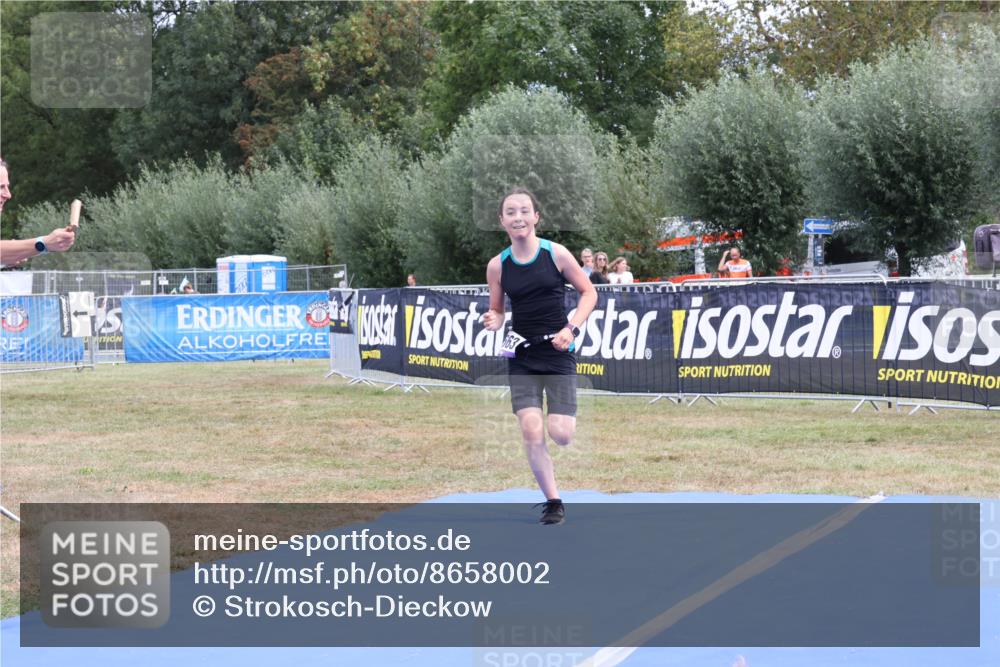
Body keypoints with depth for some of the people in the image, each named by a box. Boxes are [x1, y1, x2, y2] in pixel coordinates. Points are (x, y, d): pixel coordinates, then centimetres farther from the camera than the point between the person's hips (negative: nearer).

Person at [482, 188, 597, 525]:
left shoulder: (556, 253, -7)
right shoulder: (497, 266, -1)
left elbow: (589, 293, 2)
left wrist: (571, 328, -12)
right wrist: (494, 322, -12)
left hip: (558, 354, -2)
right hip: (521, 356, 2)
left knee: (560, 435, -8)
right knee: (531, 432, -10)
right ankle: (553, 501, 6)